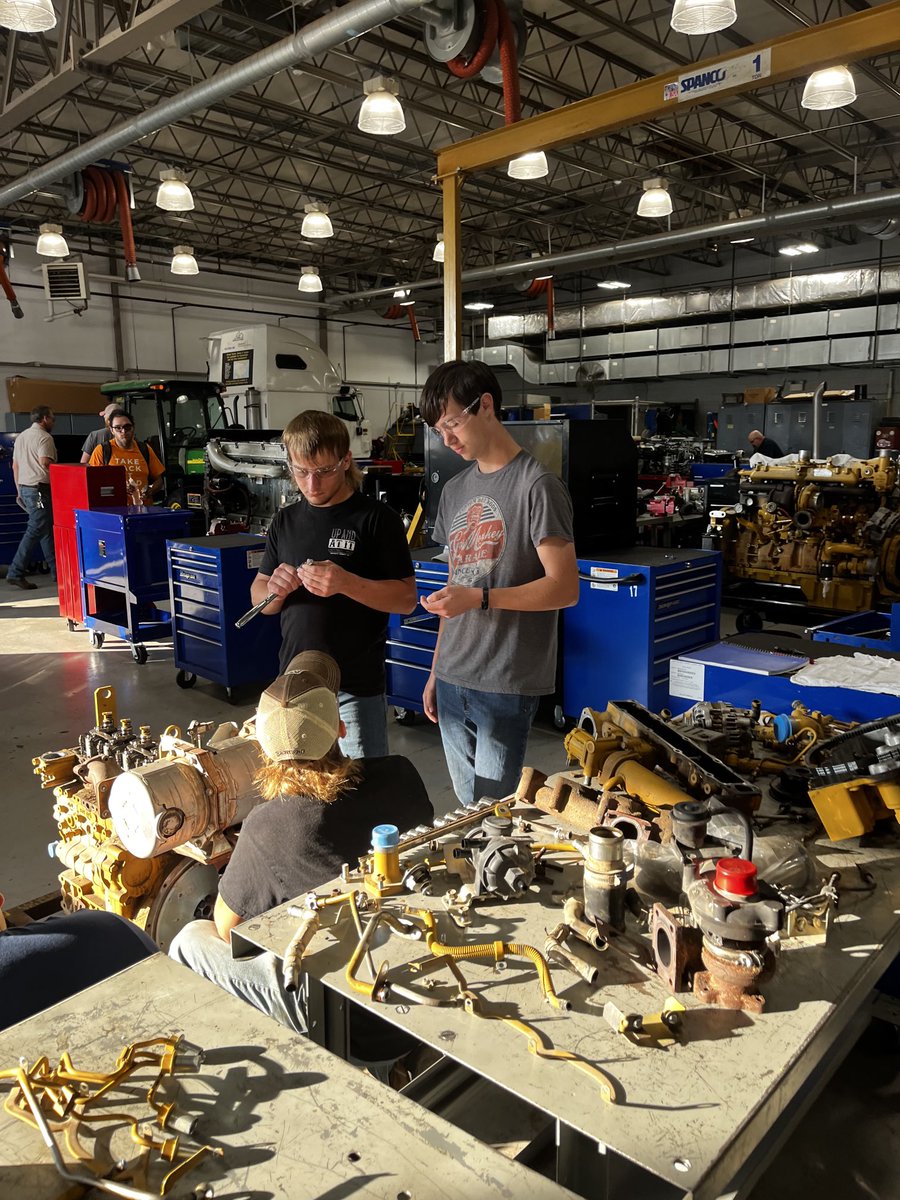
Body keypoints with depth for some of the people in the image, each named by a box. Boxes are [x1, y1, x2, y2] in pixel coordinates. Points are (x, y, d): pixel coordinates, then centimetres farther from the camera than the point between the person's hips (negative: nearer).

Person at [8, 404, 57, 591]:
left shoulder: (21, 437, 18)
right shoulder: (44, 437, -10)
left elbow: (15, 466, 19)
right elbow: (45, 463, -22)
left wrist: (19, 491, 23)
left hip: (24, 487, 10)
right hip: (39, 488, -10)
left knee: (47, 529, 13)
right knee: (35, 530, -9)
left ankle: (57, 571, 17)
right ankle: (16, 573, -11)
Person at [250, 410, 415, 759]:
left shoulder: (377, 518, -8)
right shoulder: (285, 521, 8)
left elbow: (406, 598, -9)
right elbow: (258, 598, 14)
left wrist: (346, 583, -25)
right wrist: (275, 589, -10)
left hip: (356, 688, -4)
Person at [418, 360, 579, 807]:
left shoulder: (536, 486, -10)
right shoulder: (455, 490, 13)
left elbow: (564, 588, -14)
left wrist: (480, 598, -22)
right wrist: (436, 671, 17)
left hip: (506, 685, -7)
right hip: (453, 681, 7)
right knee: (467, 808, 15)